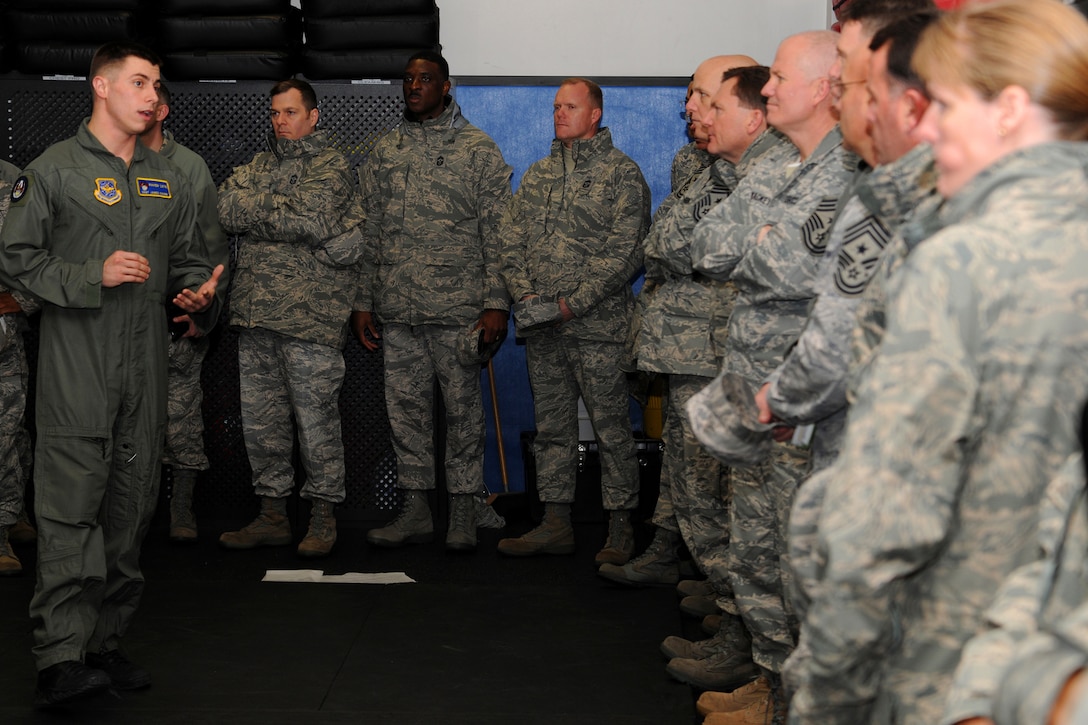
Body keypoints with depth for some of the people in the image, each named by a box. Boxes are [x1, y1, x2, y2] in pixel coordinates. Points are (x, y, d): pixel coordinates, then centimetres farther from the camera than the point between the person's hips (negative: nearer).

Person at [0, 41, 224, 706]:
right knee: (70, 509, -11)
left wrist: (202, 292, -1)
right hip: (76, 368, -5)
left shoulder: (168, 179, 17)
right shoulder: (54, 170, 1)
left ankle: (107, 642, 18)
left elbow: (190, 259, 22)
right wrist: (94, 275, -14)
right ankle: (61, 659, -12)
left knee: (131, 508, 8)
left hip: (146, 368, 6)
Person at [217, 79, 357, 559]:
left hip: (309, 316, -6)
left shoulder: (329, 166, -1)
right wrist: (282, 211, -9)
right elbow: (225, 210, 3)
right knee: (260, 419, 9)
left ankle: (323, 517, 8)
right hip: (255, 316, 7)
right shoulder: (258, 165, 19)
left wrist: (253, 212, -3)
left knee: (316, 418, -2)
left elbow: (309, 224, -15)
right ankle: (272, 514, 19)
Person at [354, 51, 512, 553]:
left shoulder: (478, 149, 2)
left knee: (463, 408, 1)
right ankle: (415, 508, 16)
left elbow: (496, 232, -2)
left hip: (458, 308, -4)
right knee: (406, 408, 7)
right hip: (397, 309, 4)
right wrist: (363, 302, 11)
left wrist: (497, 303, -9)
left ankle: (464, 513, 9)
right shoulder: (384, 153, 14)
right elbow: (369, 233, 16)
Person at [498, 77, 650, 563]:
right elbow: (512, 240, 13)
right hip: (541, 328, 6)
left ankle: (620, 532, 6)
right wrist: (525, 295, -5)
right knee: (551, 427, 11)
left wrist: (571, 303, -17)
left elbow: (625, 253, -11)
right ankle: (555, 524, 19)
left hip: (597, 326, -6)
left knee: (611, 428, -1)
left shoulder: (621, 173, -3)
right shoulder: (537, 174, 16)